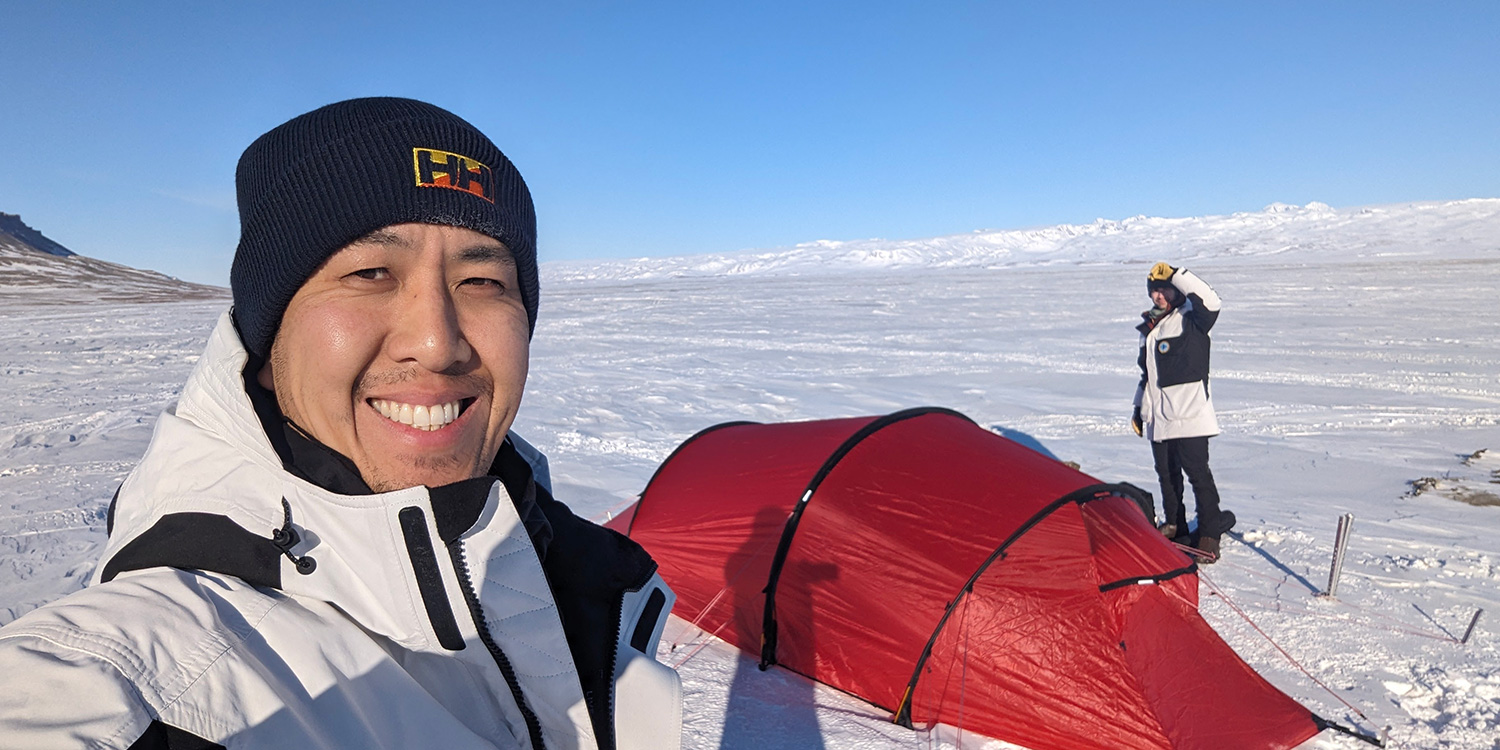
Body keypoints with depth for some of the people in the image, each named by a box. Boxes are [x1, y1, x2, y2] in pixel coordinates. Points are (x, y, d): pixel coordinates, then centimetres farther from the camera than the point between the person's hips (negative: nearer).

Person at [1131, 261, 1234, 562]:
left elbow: (1209, 301, -28)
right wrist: (1139, 407, 23)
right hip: (1158, 415, 7)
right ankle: (1174, 527, 25)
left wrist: (1174, 274, -24)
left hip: (1188, 413, -7)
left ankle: (1209, 532, 3)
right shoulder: (1149, 327, 17)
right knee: (1166, 473, 12)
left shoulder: (1190, 320, -4)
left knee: (1197, 472, -6)